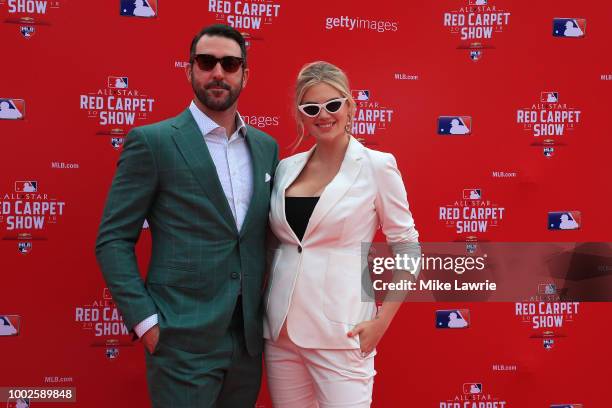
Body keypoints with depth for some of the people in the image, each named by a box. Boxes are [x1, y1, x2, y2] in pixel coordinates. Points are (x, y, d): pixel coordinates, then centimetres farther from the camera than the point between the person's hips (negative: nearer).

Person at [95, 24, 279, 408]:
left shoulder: (266, 146, 8)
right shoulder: (152, 142, -7)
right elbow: (113, 240, -7)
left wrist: (267, 310, 7)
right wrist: (145, 321, -13)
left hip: (249, 334, 5)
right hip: (183, 340, -5)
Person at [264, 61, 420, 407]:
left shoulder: (376, 165, -6)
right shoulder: (286, 168, 6)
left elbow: (407, 248, -4)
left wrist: (382, 321, -9)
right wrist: (264, 307, 8)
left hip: (341, 331, -4)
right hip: (280, 328, 5)